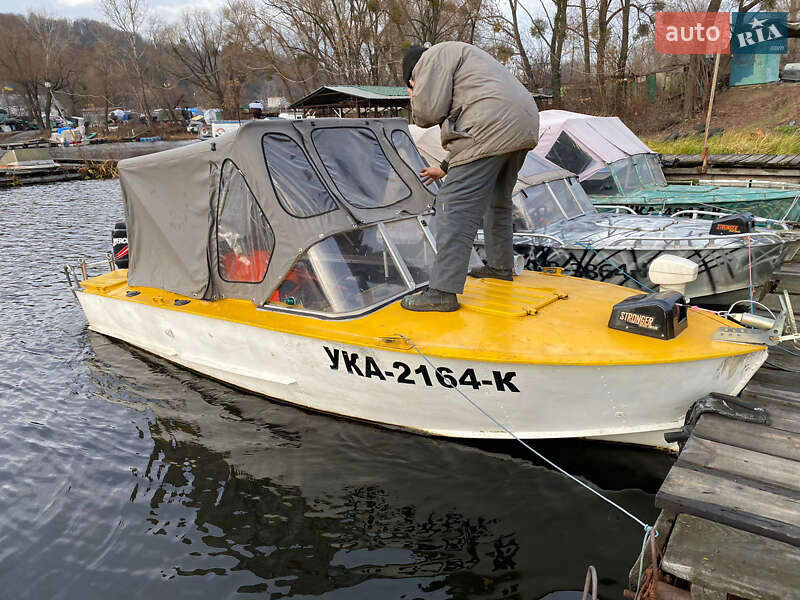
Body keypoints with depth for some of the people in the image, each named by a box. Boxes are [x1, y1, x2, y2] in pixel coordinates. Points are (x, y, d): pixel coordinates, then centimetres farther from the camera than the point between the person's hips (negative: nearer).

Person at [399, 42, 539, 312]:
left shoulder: (434, 56, 5)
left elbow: (429, 110, -9)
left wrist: (416, 98, 14)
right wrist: (446, 167, 36)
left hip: (492, 130, -10)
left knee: (455, 206, -12)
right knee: (497, 202, 24)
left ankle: (443, 291, -15)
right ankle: (501, 267, 39)